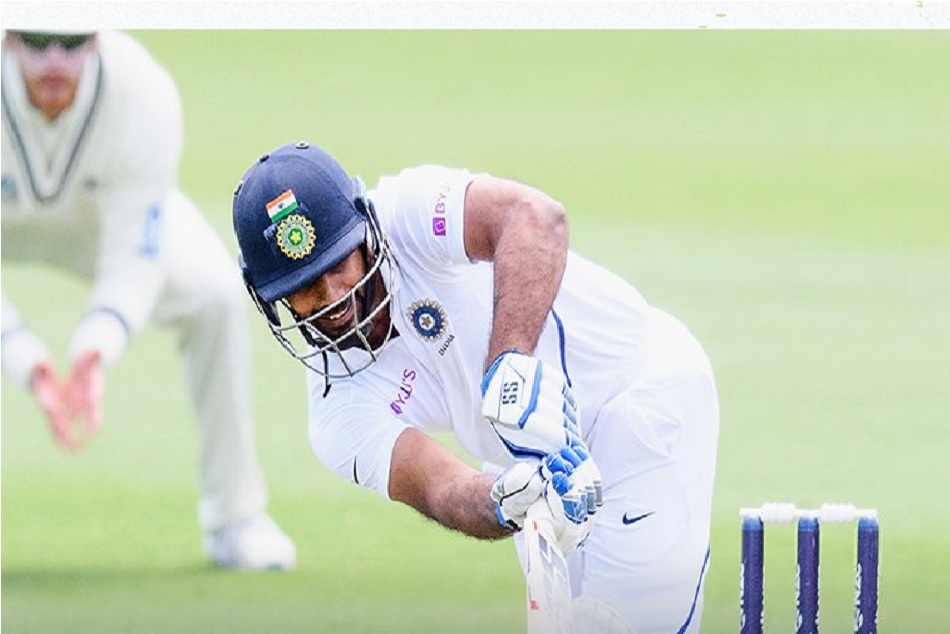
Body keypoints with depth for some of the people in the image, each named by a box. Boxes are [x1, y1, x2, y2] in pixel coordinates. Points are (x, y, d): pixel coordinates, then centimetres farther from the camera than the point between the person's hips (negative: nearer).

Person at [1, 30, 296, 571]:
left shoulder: (144, 95, -36)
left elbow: (135, 261, -29)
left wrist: (95, 353, -49)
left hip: (98, 207, 1)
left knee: (215, 293, -19)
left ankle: (235, 515, -3)